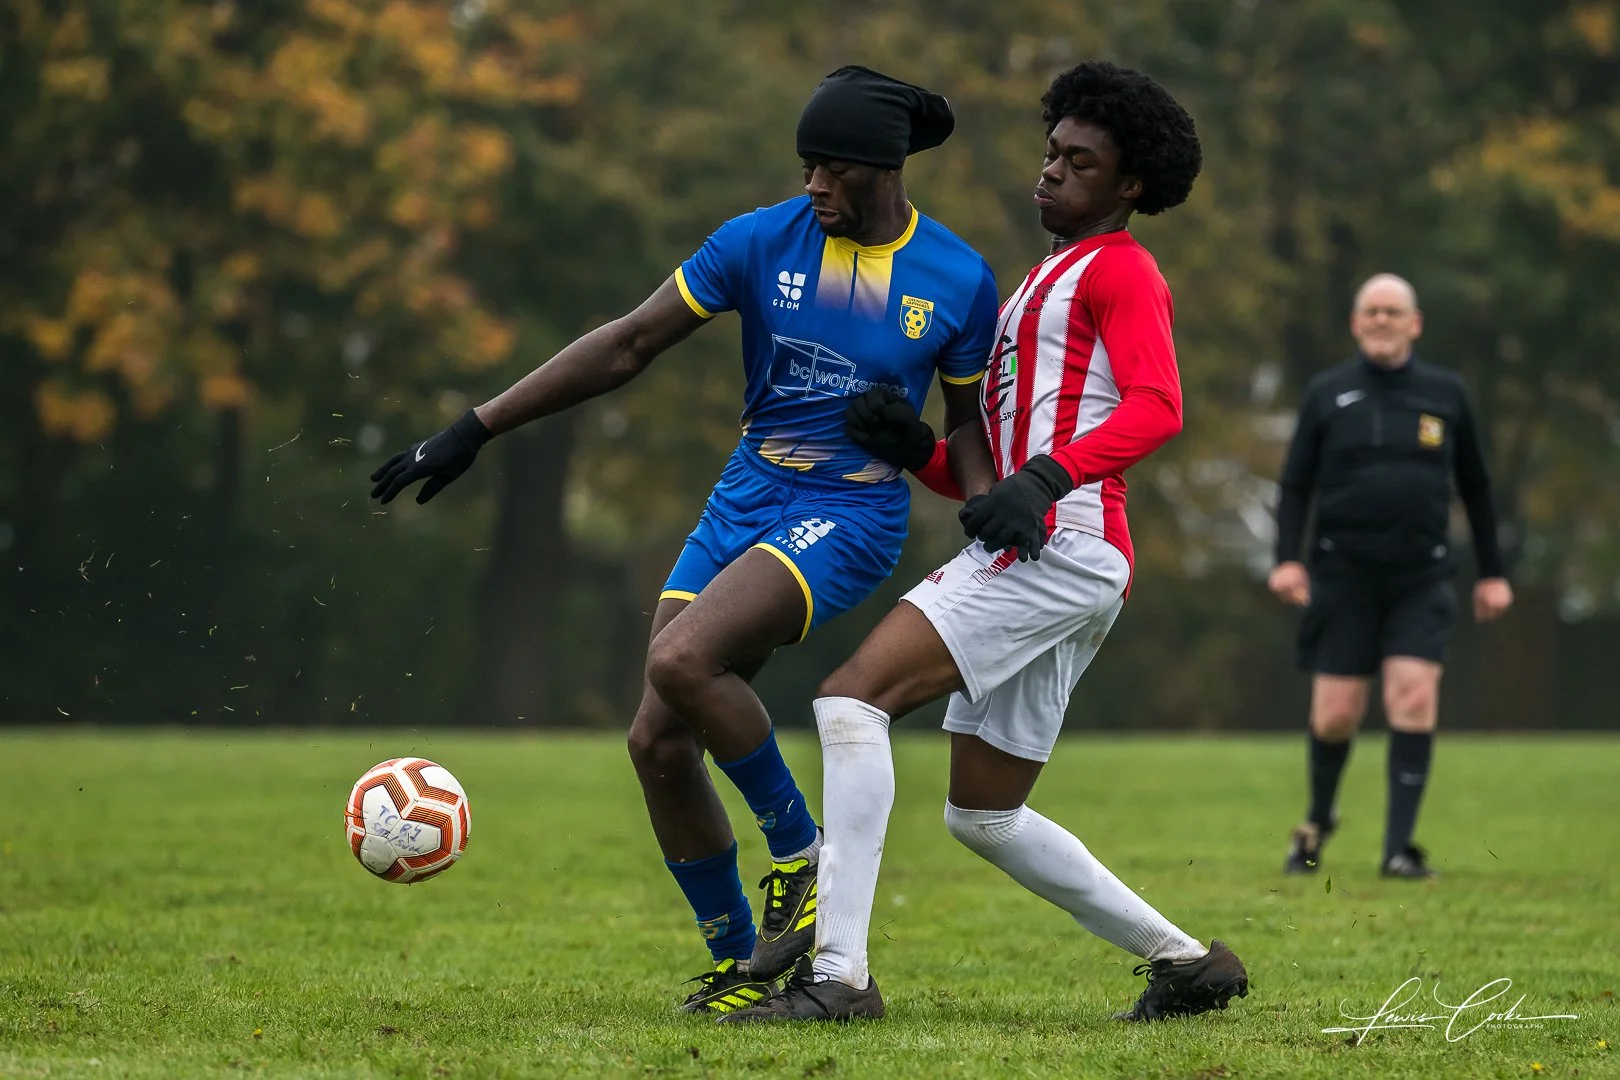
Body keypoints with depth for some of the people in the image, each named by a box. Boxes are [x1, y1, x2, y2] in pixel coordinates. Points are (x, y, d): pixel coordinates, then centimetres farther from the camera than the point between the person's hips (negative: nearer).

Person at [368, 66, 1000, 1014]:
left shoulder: (959, 280, -5)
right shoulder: (761, 241, -2)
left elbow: (971, 430, 10)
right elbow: (628, 346, -1)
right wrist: (477, 428, -4)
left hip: (848, 519, -4)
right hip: (743, 507, 4)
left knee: (682, 659, -29)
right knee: (658, 743, -4)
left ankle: (804, 858, -9)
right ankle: (739, 965, 12)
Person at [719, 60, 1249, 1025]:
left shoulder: (1119, 269, 1)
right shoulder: (1040, 288, 29)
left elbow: (1157, 405, -18)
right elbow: (988, 472, 26)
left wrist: (1044, 476, -31)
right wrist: (917, 448, 6)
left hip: (1058, 547, -10)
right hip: (1031, 553, 10)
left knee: (854, 698, -20)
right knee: (983, 817, 14)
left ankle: (839, 973, -26)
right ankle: (1187, 961, 19)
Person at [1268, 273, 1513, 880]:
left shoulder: (1445, 395, 7)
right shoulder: (1327, 394, 5)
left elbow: (1475, 488, 16)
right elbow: (1295, 484, 7)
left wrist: (1492, 572, 14)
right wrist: (1287, 559, -7)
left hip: (1421, 579, 1)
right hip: (1342, 576, 0)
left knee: (1414, 698, -15)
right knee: (1336, 715, -2)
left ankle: (1399, 847, -12)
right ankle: (1317, 823, 25)